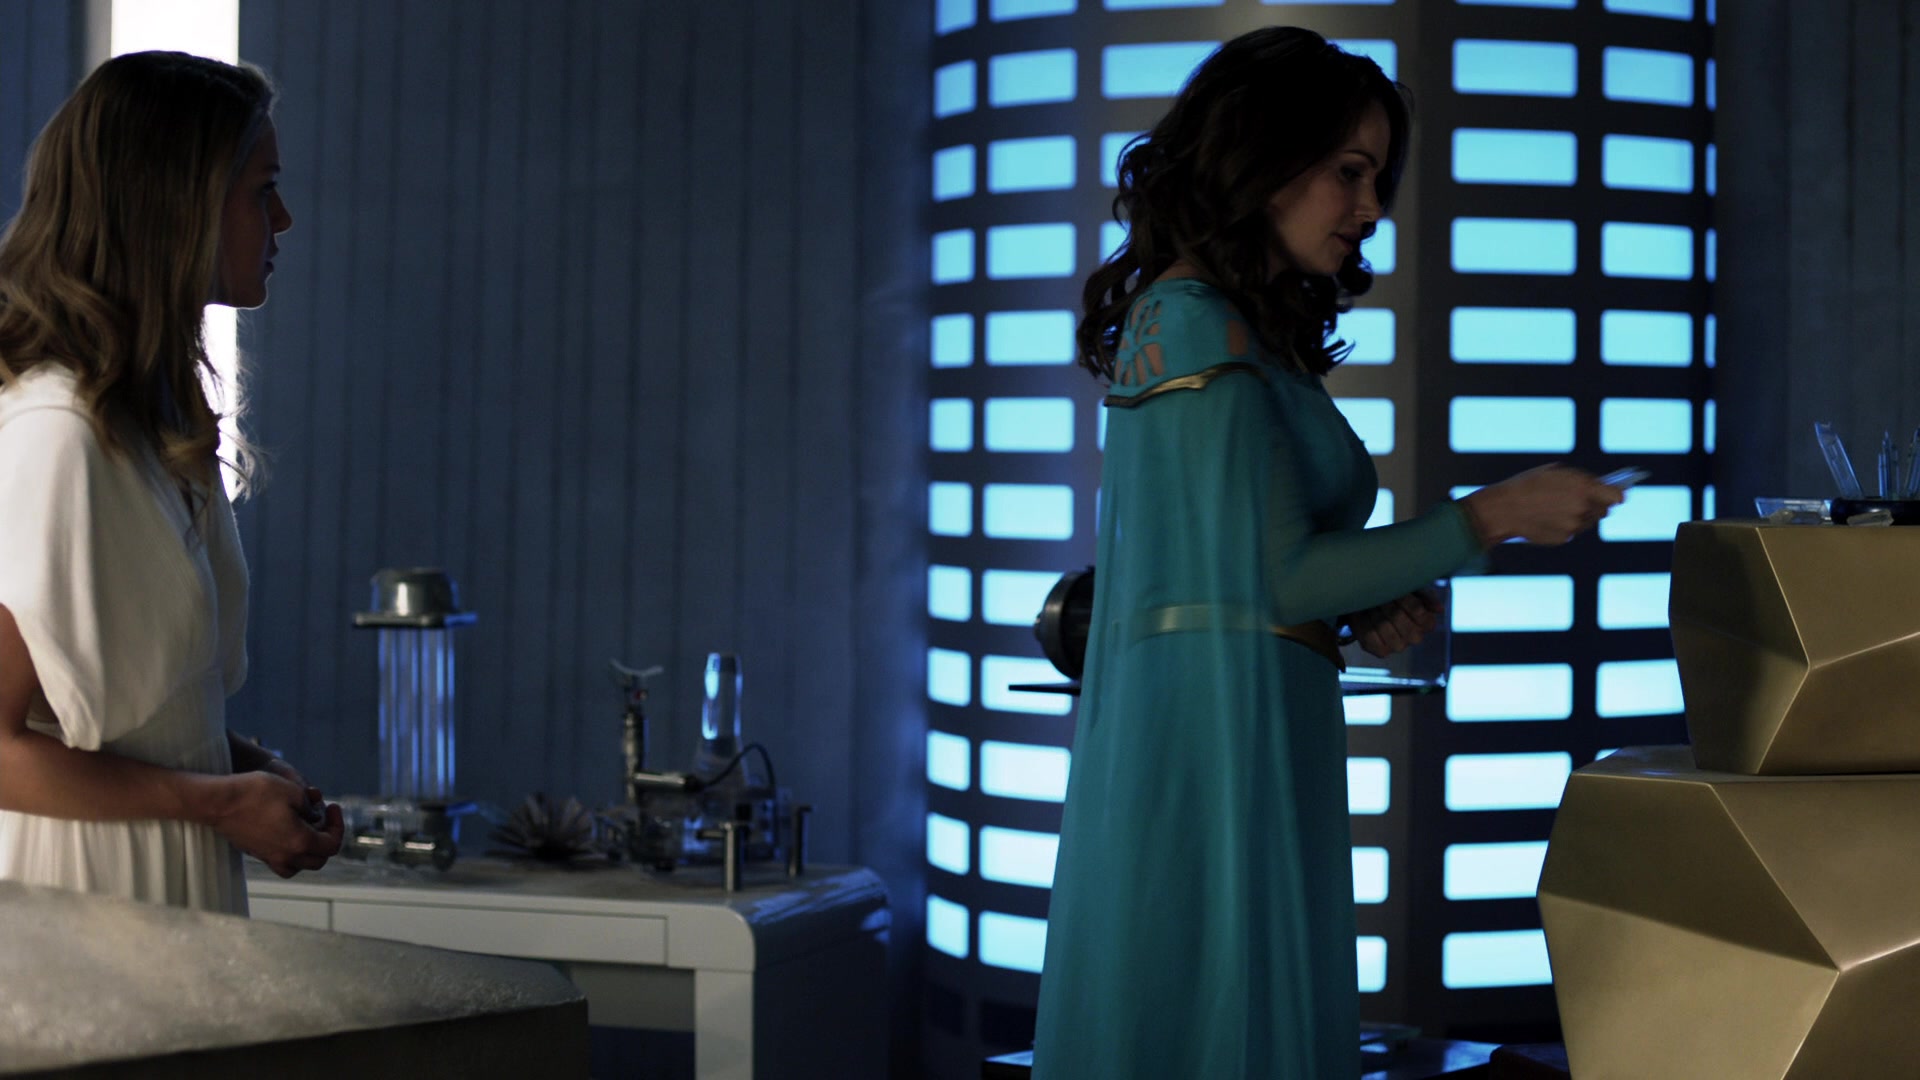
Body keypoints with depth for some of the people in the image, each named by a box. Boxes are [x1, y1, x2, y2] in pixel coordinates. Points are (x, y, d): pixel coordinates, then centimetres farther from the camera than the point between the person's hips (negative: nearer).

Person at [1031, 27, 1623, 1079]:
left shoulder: (1246, 331, 18)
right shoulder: (1197, 324, -12)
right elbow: (1278, 575, -15)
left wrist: (1367, 608, 5)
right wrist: (1493, 515, -11)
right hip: (1217, 741, -10)